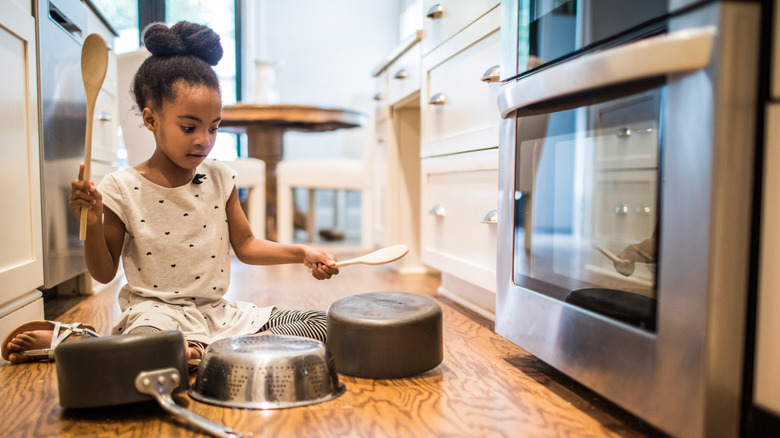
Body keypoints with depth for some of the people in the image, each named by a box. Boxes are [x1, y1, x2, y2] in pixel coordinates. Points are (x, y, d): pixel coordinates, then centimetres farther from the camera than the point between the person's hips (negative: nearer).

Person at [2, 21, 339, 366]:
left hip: (217, 312, 5)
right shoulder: (122, 189, -7)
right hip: (156, 312, -5)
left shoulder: (220, 178, 3)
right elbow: (104, 273, 1)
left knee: (320, 324, -10)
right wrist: (93, 223, -18)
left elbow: (245, 245, 10)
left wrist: (301, 253, -4)